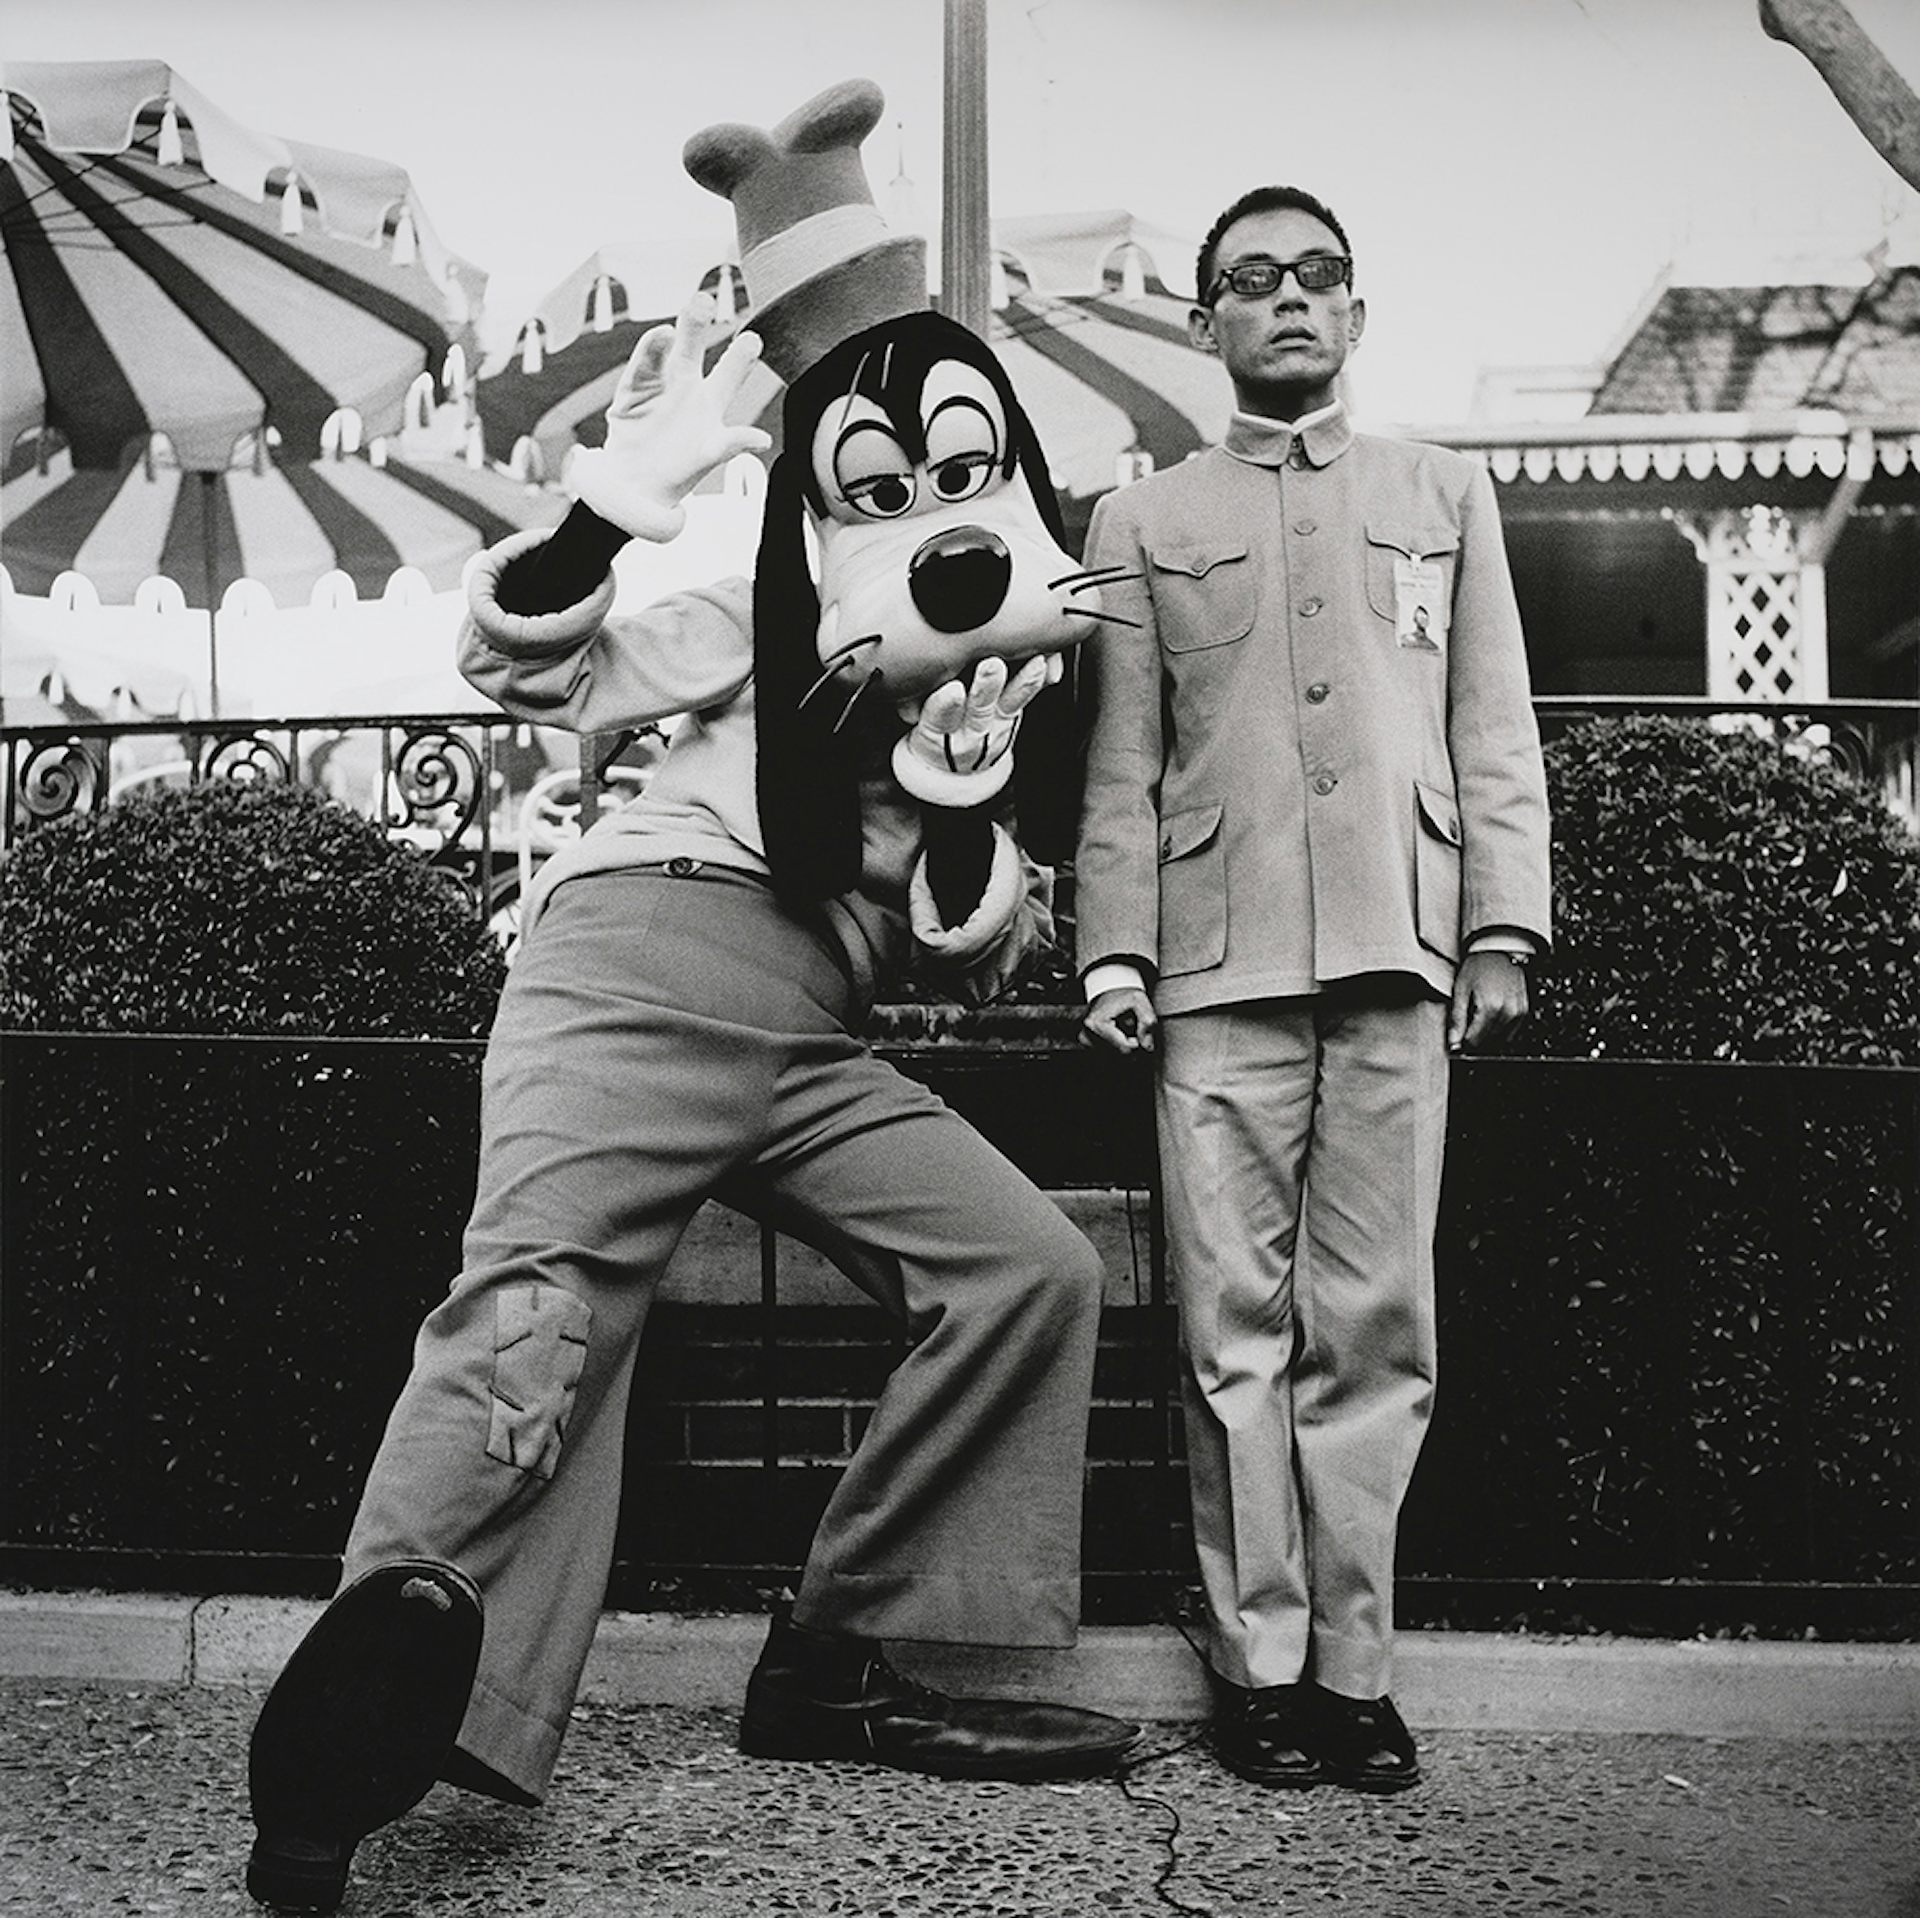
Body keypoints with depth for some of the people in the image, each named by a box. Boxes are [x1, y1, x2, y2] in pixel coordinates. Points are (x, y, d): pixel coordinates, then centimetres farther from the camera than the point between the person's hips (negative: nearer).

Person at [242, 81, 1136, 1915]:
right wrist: (619, 498, -12)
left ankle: (832, 1662, 0)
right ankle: (374, 1699, -41)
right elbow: (527, 666, 2)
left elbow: (969, 962, 14)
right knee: (547, 1295, -27)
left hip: (812, 1039, 6)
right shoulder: (773, 610, 10)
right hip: (644, 945, -5)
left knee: (1032, 1272, -3)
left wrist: (964, 818, -4)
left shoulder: (1027, 695, 21)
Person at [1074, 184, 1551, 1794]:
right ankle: (1261, 1666, 7)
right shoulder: (1143, 521, 16)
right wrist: (1115, 951, 0)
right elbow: (1121, 760, 10)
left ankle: (1354, 1667, 8)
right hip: (1219, 969, 0)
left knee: (1375, 1331, 0)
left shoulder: (1446, 495, 19)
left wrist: (1503, 925, 2)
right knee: (1238, 1332, -1)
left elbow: (1495, 732, 12)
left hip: (1398, 960, 1)